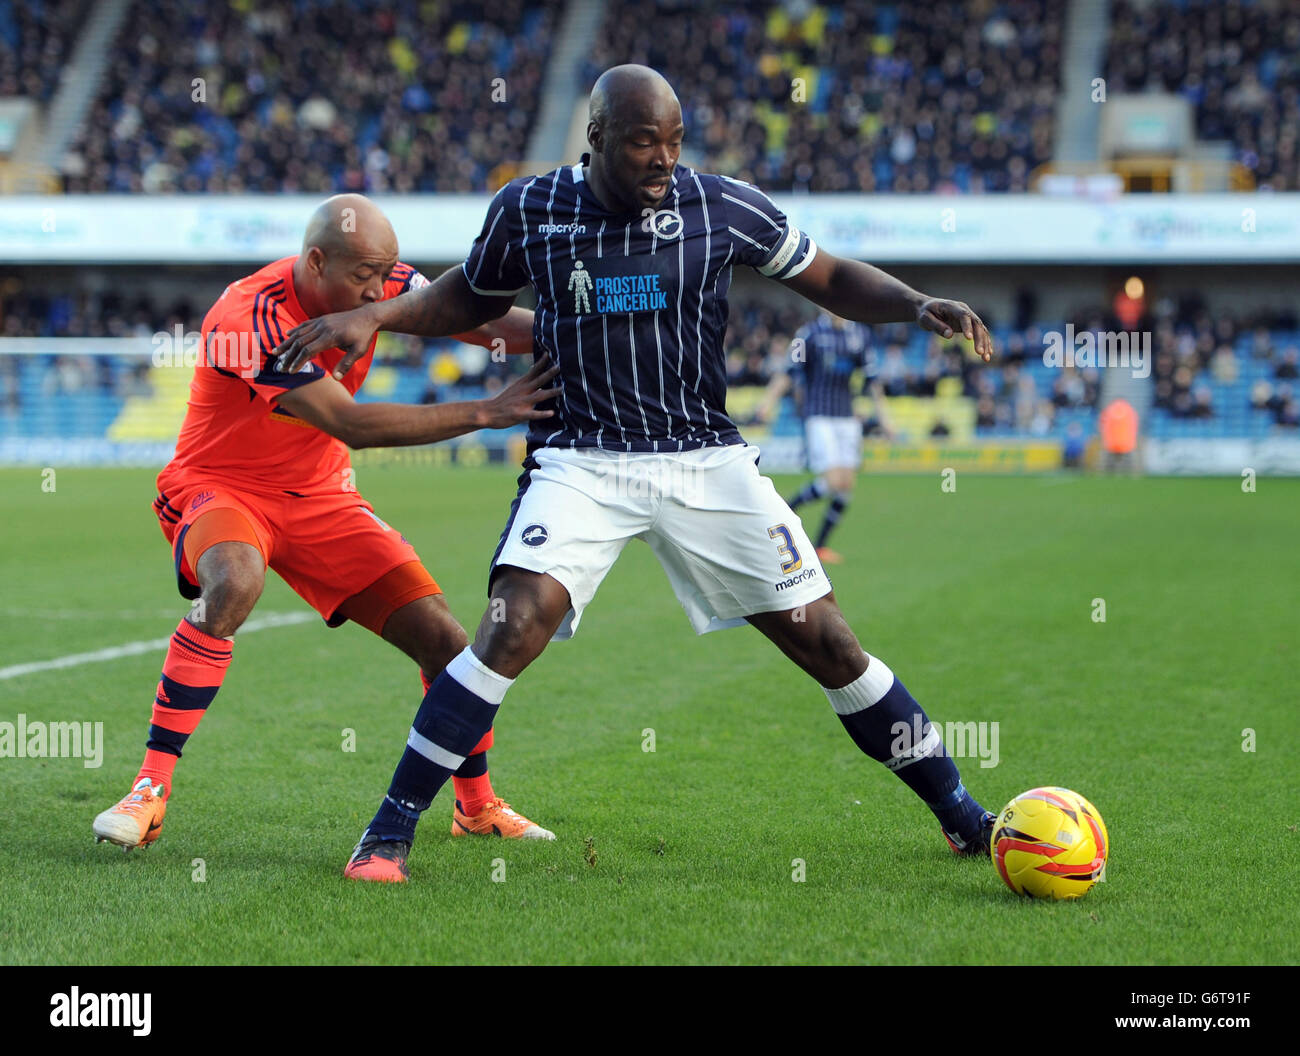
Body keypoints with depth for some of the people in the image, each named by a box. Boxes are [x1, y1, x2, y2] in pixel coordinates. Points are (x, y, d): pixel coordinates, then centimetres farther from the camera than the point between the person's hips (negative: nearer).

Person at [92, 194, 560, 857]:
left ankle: (477, 807, 21)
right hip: (219, 486, -6)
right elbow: (352, 425, -33)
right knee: (235, 582, -40)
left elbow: (465, 315, -12)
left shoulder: (374, 282, -10)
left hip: (319, 497, 6)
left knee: (443, 640, -3)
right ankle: (150, 789, -30)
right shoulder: (251, 320, -30)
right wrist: (486, 413, -35)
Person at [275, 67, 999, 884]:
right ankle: (390, 832, -12)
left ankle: (960, 814, 17)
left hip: (707, 459, 1)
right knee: (516, 626, -23)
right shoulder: (527, 209, -2)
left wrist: (922, 307, -11)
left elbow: (832, 279, 6)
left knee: (825, 640, 0)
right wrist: (375, 316, 4)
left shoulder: (724, 206, -5)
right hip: (582, 462, -1)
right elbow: (473, 299, 17)